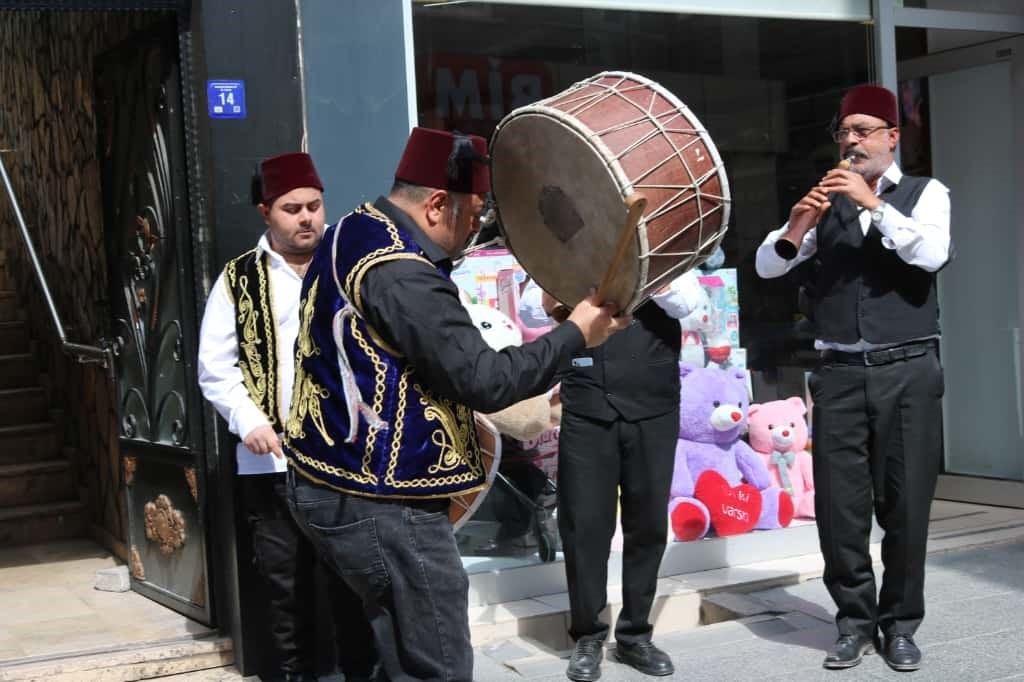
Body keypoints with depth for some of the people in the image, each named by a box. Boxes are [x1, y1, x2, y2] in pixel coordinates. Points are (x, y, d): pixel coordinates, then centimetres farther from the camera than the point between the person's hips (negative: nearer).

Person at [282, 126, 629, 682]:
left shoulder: (350, 234, 9)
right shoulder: (402, 275, -24)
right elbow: (485, 381, -22)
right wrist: (576, 333, -12)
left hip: (335, 487, 10)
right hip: (382, 508, -10)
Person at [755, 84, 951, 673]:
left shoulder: (926, 193, 5)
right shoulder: (828, 202, 12)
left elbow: (932, 255, -14)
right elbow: (767, 266, 6)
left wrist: (873, 204, -19)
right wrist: (798, 224, -13)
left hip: (908, 371, -2)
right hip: (840, 374, 2)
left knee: (906, 503, 3)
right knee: (839, 505, 2)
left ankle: (901, 623, 18)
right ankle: (856, 621, 16)